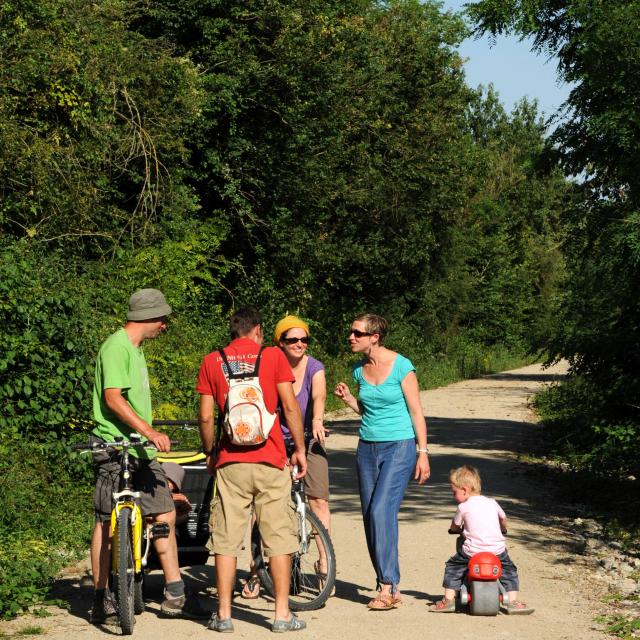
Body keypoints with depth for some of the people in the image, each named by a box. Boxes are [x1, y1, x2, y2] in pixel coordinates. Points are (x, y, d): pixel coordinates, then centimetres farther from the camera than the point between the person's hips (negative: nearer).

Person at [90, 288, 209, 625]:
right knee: (109, 524, -1)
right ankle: (101, 601, 7)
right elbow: (113, 398, -23)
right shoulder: (116, 346, -13)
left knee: (165, 516, 6)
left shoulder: (135, 349, 19)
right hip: (115, 449, -9)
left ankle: (174, 595, 11)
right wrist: (149, 431, -30)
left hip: (141, 449, 9)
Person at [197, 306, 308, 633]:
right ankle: (282, 613, 6)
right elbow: (290, 406, -3)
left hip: (229, 461, 1)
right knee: (279, 536, 5)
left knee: (226, 539, 6)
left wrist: (210, 453, 17)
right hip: (270, 459, -1)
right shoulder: (272, 356, 1)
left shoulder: (212, 361, 5)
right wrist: (300, 449, 6)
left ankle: (223, 614, 7)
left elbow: (206, 415, 3)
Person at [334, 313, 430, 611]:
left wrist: (423, 453, -8)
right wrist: (347, 398, -1)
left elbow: (416, 412, -6)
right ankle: (389, 587, 14)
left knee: (381, 511, -19)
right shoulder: (359, 368, 6)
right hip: (367, 448, 7)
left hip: (399, 447, -7)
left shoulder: (401, 366, -11)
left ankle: (388, 586, -14)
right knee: (370, 516, 5)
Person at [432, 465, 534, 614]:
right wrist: (503, 529, 53)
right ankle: (512, 601, 11)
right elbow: (503, 519, 30)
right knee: (509, 570, 23)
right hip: (497, 550, 3)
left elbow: (454, 526, 13)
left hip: (472, 551, -3)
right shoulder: (492, 503, 13)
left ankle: (448, 600, 11)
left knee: (452, 567, 16)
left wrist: (456, 529, 37)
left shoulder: (463, 507, 0)